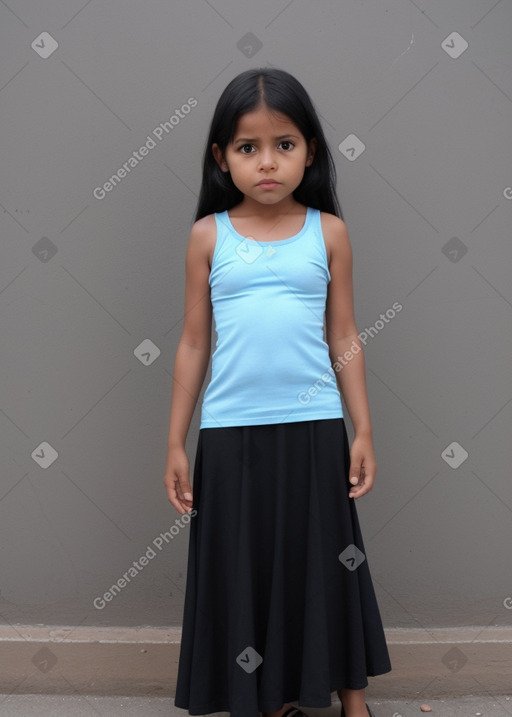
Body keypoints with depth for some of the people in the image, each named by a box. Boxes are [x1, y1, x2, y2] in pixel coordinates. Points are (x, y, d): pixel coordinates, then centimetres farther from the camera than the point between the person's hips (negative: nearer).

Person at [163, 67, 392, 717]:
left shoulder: (328, 231, 2)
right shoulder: (208, 235, 2)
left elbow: (343, 338, 6)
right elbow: (193, 342, 5)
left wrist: (363, 431, 3)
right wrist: (176, 442, 4)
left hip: (314, 427, 0)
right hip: (230, 430, 0)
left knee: (323, 560, 11)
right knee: (244, 566, 9)